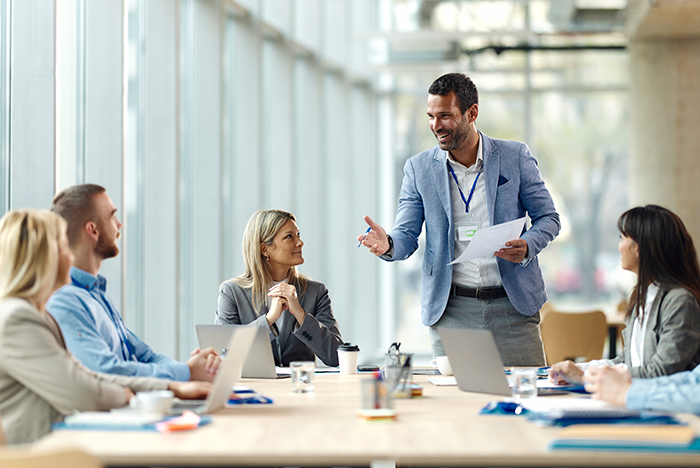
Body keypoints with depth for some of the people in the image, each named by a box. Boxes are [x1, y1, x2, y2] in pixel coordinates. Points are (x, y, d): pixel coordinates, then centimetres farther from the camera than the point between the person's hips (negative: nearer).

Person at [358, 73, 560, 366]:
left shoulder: (515, 157, 2)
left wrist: (527, 246, -15)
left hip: (512, 308, -1)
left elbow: (548, 218, 6)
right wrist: (388, 245, -20)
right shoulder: (419, 168, 5)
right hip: (451, 311, 1)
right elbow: (407, 235, 3)